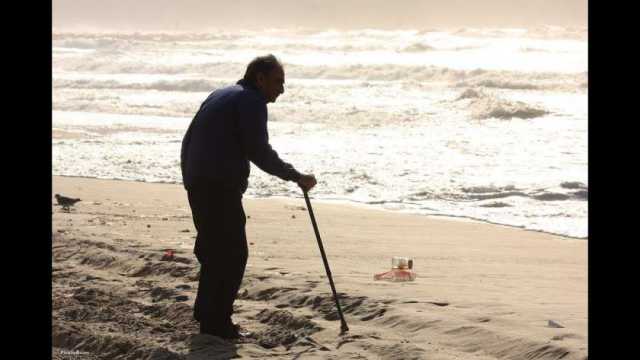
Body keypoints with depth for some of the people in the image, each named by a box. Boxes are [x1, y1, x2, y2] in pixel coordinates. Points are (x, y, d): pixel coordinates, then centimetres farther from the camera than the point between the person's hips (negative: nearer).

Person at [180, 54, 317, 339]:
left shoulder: (221, 95, 21)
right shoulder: (251, 101, -7)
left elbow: (189, 140, 22)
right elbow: (259, 152, -14)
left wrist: (190, 179, 26)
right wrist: (297, 177, -7)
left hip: (197, 184, 10)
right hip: (221, 187, -10)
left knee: (213, 249, 20)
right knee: (233, 254, -4)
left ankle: (206, 311, 28)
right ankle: (217, 321, -4)